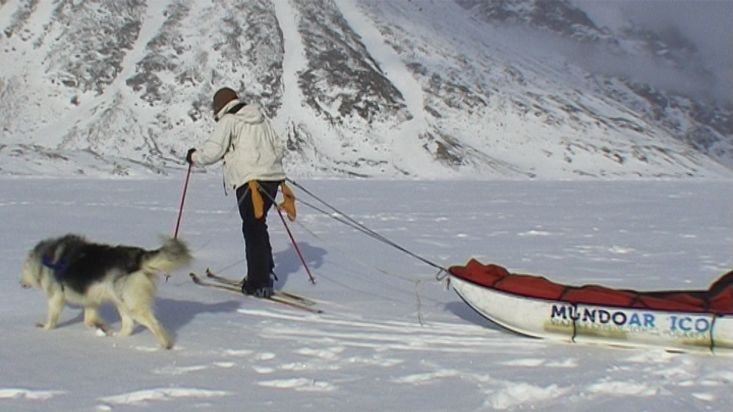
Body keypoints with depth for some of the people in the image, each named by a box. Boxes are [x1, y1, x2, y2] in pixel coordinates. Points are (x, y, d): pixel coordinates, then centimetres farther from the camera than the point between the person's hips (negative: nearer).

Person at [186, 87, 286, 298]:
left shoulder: (229, 121, -2)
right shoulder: (262, 118, 19)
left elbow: (213, 150, -8)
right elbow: (279, 147, 21)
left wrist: (194, 156, 10)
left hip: (249, 180, -7)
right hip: (272, 177, 7)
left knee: (253, 229, -4)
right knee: (259, 225, 20)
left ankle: (260, 283, -5)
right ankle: (265, 271, 22)